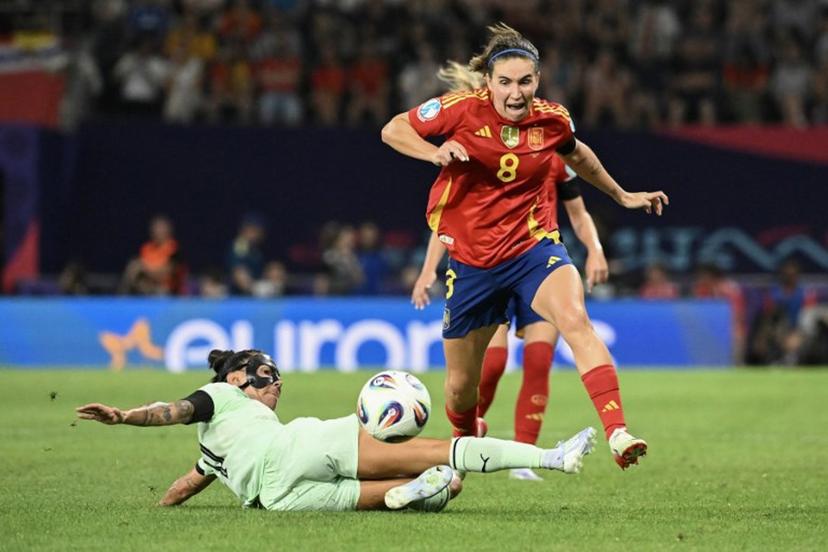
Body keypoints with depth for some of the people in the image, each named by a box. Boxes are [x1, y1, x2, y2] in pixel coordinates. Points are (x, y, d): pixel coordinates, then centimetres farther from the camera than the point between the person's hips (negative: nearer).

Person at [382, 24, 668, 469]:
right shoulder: (462, 109, -12)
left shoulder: (552, 120, -4)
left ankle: (617, 434, -41)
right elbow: (392, 130, -3)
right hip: (470, 260, 0)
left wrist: (622, 196, 30)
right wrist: (434, 152, -23)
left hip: (533, 246, 0)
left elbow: (576, 155, 20)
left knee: (575, 320, -31)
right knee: (460, 386, 10)